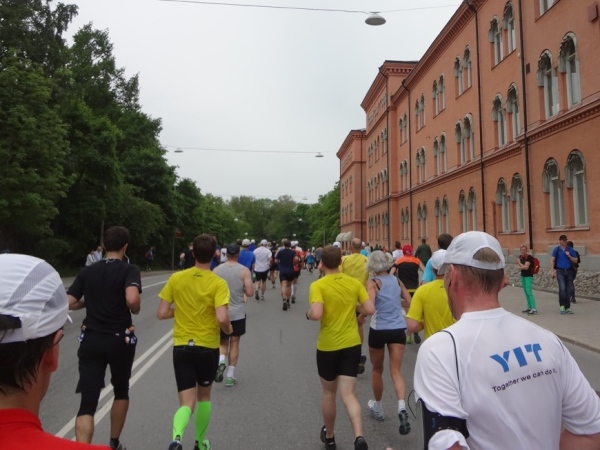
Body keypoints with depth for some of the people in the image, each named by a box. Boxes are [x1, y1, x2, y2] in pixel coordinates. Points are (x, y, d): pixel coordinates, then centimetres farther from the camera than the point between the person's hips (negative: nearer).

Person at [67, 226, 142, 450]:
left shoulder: (87, 271, 4)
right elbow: (132, 300, -27)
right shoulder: (129, 269, -10)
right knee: (121, 390, 22)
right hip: (120, 340, -2)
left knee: (88, 401, 1)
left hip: (91, 340, 2)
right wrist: (136, 309, -5)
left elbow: (68, 303, 0)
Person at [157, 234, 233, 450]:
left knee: (187, 402, 7)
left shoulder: (176, 278, -3)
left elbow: (161, 314, -2)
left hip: (181, 346, 1)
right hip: (208, 347, -1)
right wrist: (228, 329, -2)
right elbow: (222, 318, -23)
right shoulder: (218, 283, -13)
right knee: (203, 396, 22)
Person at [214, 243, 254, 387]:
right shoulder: (244, 271, -7)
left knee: (223, 342, 17)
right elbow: (250, 293, -10)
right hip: (238, 313, -1)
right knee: (234, 343, 11)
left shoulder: (217, 270, -2)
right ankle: (230, 376, 14)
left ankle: (221, 361, -12)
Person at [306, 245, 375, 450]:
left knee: (329, 392, 18)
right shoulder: (355, 283, -1)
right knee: (348, 394, 6)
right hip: (352, 344, 3)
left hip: (328, 346, -2)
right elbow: (370, 310, -3)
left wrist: (308, 314, -4)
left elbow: (316, 314, -26)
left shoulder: (318, 285, -14)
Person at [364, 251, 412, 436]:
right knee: (396, 371, 3)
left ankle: (377, 407, 34)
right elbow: (409, 303, 11)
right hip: (398, 330, 3)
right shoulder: (397, 280, 5)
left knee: (377, 370, 17)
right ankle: (402, 407, -19)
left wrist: (360, 318, -4)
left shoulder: (373, 283, -9)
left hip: (378, 330, -3)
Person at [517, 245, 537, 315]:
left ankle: (534, 309, -16)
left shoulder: (529, 257, -15)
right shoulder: (520, 257, 8)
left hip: (528, 276, -8)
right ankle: (529, 307, 20)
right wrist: (520, 267, -13)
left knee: (529, 292, -15)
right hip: (523, 276, 8)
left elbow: (526, 267, -21)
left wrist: (520, 264, -7)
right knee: (526, 292, 12)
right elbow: (518, 265, 8)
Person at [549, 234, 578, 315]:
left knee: (569, 290, 5)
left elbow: (575, 261, 7)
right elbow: (552, 260, 3)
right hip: (560, 271, -3)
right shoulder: (556, 249, 2)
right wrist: (552, 271, -5)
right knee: (562, 288, -16)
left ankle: (567, 307, 15)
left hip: (569, 271, 3)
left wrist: (569, 256, -11)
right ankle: (562, 306, -8)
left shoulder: (570, 249, 6)